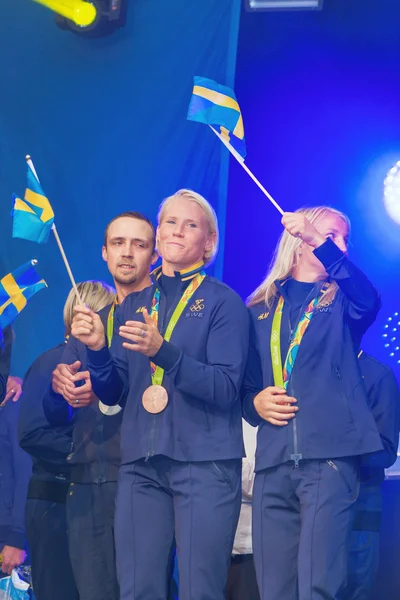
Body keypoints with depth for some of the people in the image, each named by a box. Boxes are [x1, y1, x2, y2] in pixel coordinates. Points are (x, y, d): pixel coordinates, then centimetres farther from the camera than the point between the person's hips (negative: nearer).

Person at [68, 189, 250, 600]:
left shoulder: (222, 301, 2)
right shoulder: (133, 305, 16)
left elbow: (225, 388, -9)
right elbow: (113, 393, 13)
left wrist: (163, 352, -22)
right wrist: (97, 349, -6)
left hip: (204, 463, -4)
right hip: (141, 464, 4)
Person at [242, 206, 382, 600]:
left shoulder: (342, 302, 12)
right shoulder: (260, 310, 17)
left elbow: (369, 301, -13)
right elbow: (242, 385, 21)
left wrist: (321, 242, -22)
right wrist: (255, 402, -3)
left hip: (329, 455, -2)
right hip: (272, 462, 3)